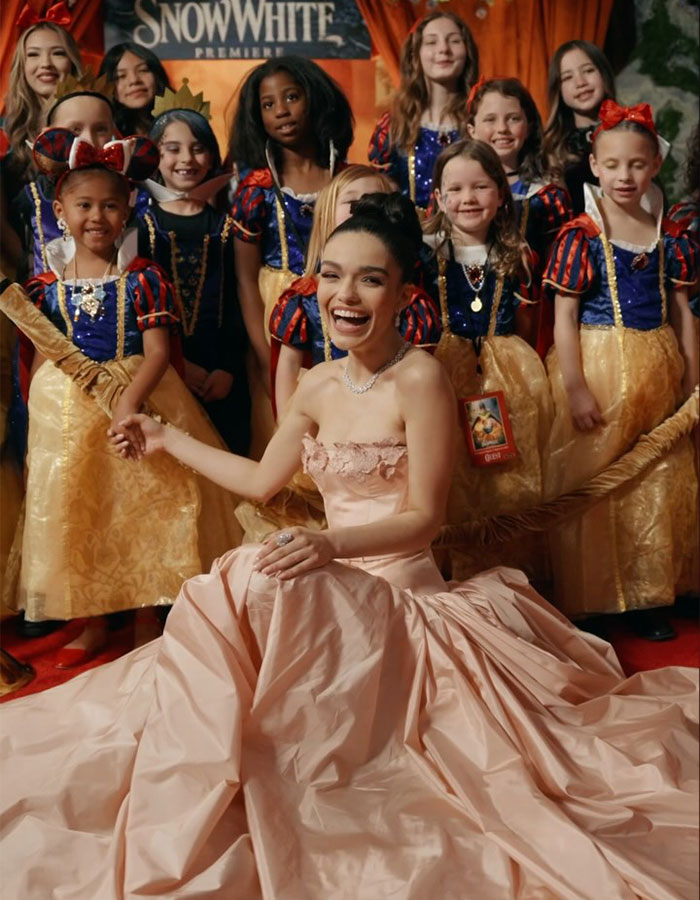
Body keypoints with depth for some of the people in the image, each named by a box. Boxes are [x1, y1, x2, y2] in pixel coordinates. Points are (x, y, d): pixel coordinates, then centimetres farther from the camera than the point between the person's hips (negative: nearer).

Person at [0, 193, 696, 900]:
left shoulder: (420, 378, -13)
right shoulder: (319, 386, 8)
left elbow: (424, 518, -11)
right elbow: (261, 480, 21)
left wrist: (332, 543, -26)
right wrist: (165, 439, 30)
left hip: (400, 589, -6)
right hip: (335, 588, 7)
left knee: (249, 585, -27)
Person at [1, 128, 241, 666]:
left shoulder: (143, 278, -8)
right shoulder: (47, 284, 1)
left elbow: (158, 351, -15)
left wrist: (128, 399, -28)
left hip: (138, 399, -3)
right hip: (64, 413, 3)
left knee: (143, 507, 4)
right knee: (74, 514, 10)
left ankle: (152, 609, 23)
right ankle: (94, 623, 27)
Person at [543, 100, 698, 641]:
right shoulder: (580, 237, -7)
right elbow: (564, 317, -9)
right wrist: (575, 388, -14)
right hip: (599, 369, -4)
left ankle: (648, 596, 25)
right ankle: (588, 601, 14)